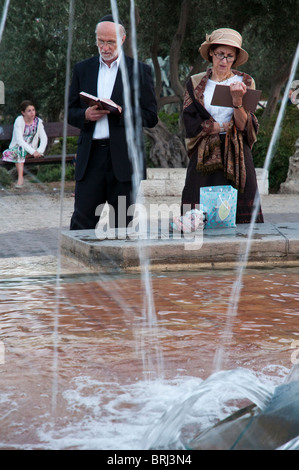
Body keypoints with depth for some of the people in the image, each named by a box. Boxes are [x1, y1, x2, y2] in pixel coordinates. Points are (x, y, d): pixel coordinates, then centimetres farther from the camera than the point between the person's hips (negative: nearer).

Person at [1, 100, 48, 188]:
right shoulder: (19, 121, -12)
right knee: (20, 149, -34)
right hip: (17, 146, -1)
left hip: (31, 147, 1)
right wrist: (32, 151, -28)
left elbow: (44, 138, -3)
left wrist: (39, 151, -21)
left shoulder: (38, 121, -2)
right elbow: (19, 139, -20)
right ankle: (20, 177, -38)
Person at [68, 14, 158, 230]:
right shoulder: (82, 69, 14)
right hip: (90, 156, 2)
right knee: (82, 220, -2)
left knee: (122, 223, 4)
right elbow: (70, 112, 14)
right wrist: (85, 115, -8)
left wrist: (121, 111, -15)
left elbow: (151, 117, 0)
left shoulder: (140, 71, 5)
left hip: (123, 157, -2)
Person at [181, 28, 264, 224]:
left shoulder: (245, 82, 8)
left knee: (239, 218, -6)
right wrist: (227, 126, -5)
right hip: (204, 157, 0)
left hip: (236, 157, 0)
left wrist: (238, 101, -19)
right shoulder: (195, 83, 8)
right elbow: (191, 124, -1)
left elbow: (244, 125, -2)